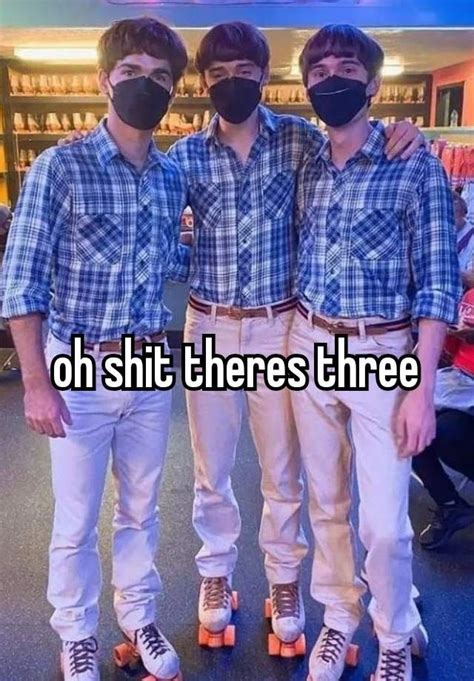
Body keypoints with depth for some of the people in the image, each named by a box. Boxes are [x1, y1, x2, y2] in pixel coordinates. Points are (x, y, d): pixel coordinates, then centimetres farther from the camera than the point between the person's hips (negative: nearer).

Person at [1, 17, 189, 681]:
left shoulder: (173, 177, 5)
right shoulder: (60, 167, -9)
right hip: (81, 370, -4)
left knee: (141, 510, 19)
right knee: (76, 520, 11)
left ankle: (139, 619, 41)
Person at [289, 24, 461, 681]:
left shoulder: (416, 166, -6)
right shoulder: (306, 168, 8)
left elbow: (438, 282, -8)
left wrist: (422, 389, -14)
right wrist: (295, 347, 8)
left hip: (381, 354, -4)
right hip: (309, 348, 4)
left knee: (384, 522, 0)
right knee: (326, 506, 14)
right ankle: (339, 618, 37)